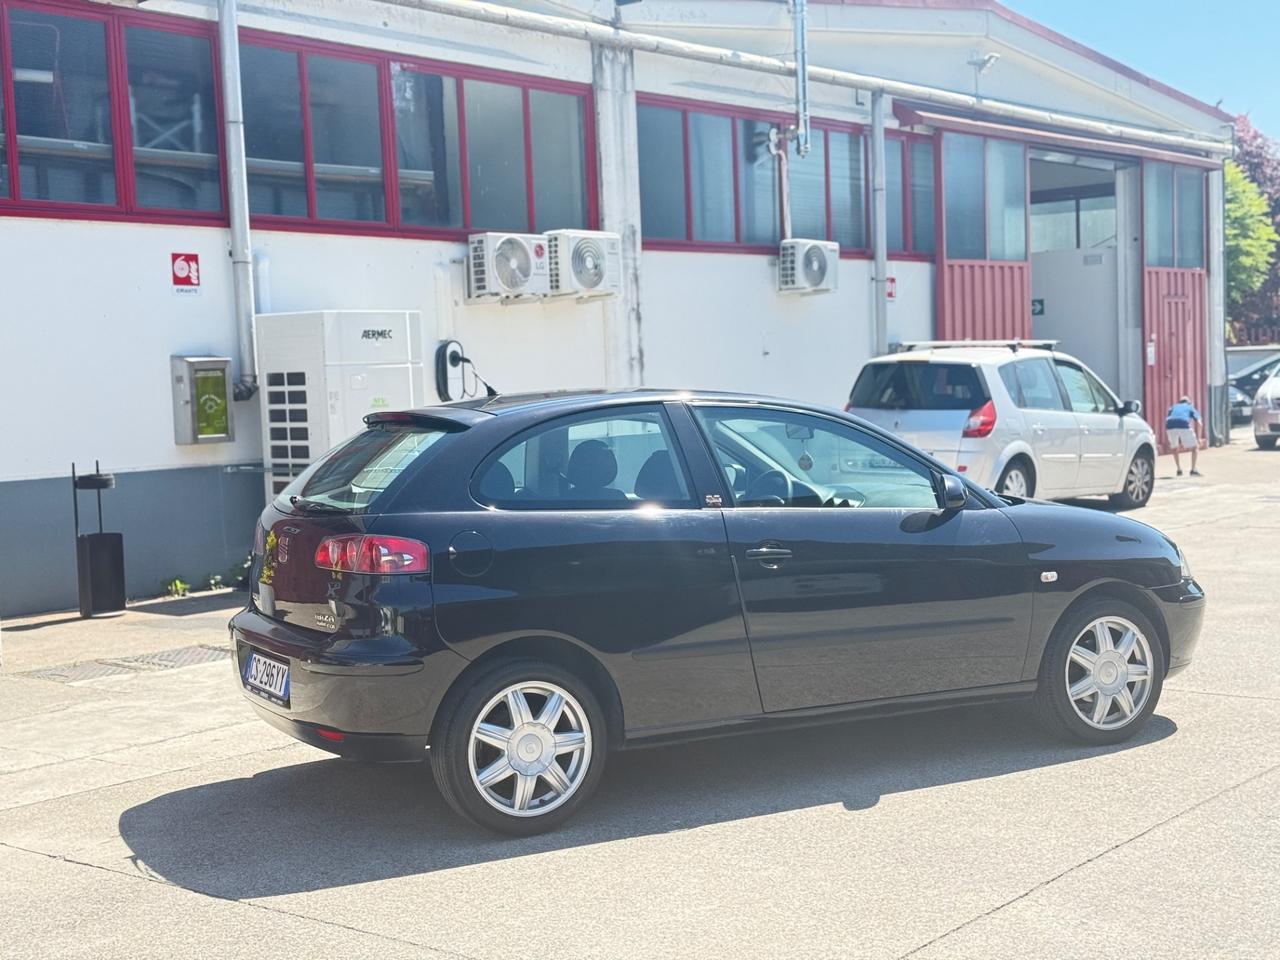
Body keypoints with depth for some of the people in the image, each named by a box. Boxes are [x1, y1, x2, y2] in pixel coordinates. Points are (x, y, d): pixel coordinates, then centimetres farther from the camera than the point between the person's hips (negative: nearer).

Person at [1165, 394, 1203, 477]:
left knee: (1175, 448, 27)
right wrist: (1198, 438, 21)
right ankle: (1193, 470, 7)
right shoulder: (1191, 408, 30)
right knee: (1194, 447, 15)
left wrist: (1169, 439, 34)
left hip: (1170, 426, 3)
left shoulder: (1173, 407, 37)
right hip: (1184, 425, -3)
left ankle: (1179, 470, 25)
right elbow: (1199, 423, 16)